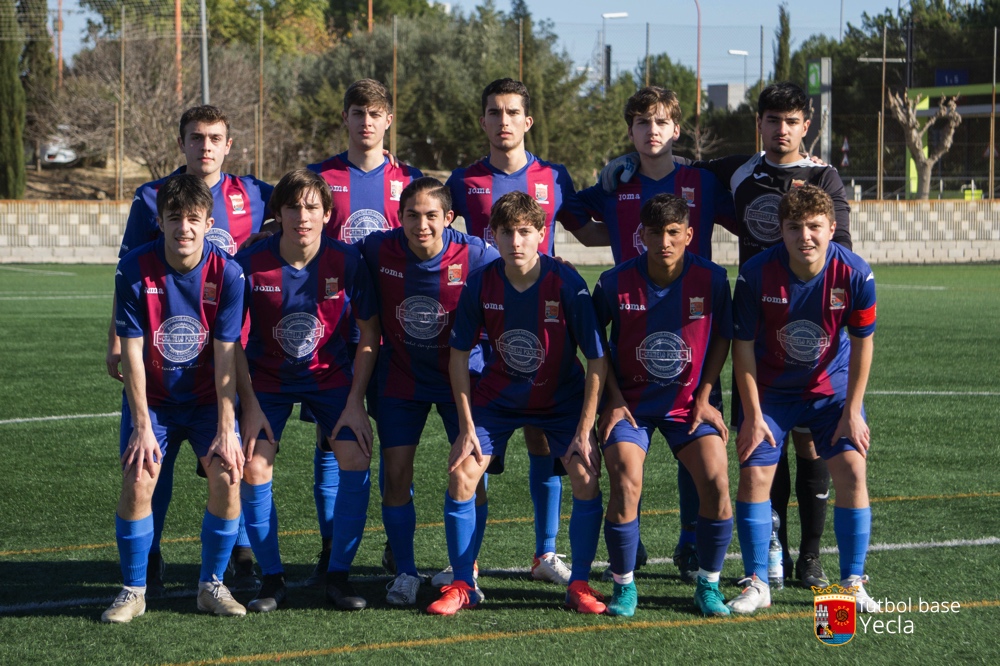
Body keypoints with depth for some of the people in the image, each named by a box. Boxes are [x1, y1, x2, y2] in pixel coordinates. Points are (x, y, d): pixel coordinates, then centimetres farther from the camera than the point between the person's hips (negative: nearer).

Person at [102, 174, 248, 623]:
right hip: (151, 399, 0)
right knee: (137, 482, -16)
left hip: (207, 399, 1)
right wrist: (142, 427, -20)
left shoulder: (227, 274, -16)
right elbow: (132, 353, -15)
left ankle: (211, 585, 4)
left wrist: (225, 430, -19)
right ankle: (133, 590, 2)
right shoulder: (135, 270, -17)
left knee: (227, 478, -15)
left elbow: (226, 358, -15)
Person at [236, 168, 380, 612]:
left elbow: (369, 337, -8)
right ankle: (272, 579, 2)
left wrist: (355, 403, -14)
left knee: (355, 459, -18)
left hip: (330, 376, 0)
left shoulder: (347, 262, -17)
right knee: (254, 468, -15)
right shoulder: (250, 264, -19)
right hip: (268, 380, 0)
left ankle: (338, 576, -3)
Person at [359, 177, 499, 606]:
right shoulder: (378, 250, -16)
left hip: (459, 375, -1)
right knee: (396, 474, -5)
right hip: (400, 377, 1)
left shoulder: (475, 256, -20)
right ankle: (405, 573, 10)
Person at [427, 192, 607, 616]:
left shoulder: (566, 284, -24)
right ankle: (463, 585, 3)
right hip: (498, 396, 2)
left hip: (562, 397, -2)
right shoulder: (480, 284, -17)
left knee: (586, 477, -19)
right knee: (461, 475, -12)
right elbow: (459, 355, -6)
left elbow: (597, 361, -18)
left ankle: (579, 584, -2)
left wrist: (584, 432, -19)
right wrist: (467, 428, -9)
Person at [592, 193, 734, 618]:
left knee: (716, 483, -17)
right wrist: (613, 398, -1)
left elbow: (722, 338, 5)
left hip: (688, 403, 1)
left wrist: (703, 397, -1)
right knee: (626, 483, -21)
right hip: (631, 401, -1)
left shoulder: (711, 279, -10)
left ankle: (708, 586, 4)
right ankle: (624, 587, -1)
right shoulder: (616, 282, -11)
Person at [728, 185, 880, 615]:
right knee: (753, 476, -7)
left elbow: (861, 343, -8)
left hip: (832, 387, 1)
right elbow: (743, 346, -12)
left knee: (852, 474, -8)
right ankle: (757, 584, 6)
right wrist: (752, 414, -12)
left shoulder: (854, 273, -21)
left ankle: (852, 583, 5)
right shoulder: (757, 274, -23)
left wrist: (852, 411, -8)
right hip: (770, 389, 0)